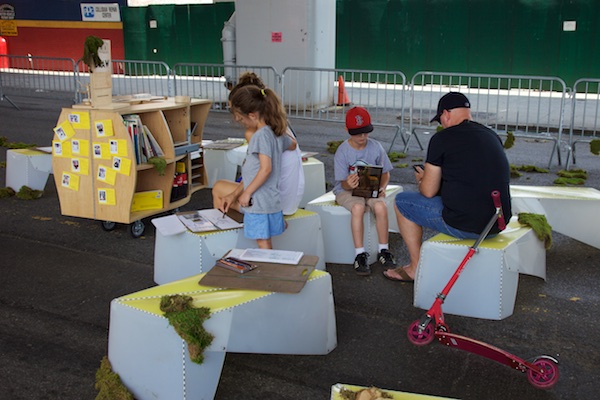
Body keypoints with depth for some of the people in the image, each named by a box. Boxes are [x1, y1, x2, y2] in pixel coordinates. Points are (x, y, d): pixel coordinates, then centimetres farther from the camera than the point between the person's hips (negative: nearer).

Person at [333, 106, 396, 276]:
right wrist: (349, 184, -36)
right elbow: (343, 184, -11)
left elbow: (385, 173, 7)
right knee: (358, 207, -35)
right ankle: (360, 254, -24)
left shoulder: (376, 147, -2)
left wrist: (381, 188, -14)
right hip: (347, 191, -2)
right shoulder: (342, 151, -10)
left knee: (381, 206, -30)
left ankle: (383, 250, -13)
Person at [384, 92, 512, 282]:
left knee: (402, 201, 13)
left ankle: (416, 268, 21)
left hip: (465, 225, -7)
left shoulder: (442, 138, -8)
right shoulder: (492, 136, 11)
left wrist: (422, 179, 18)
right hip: (499, 223, 8)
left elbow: (429, 191, -6)